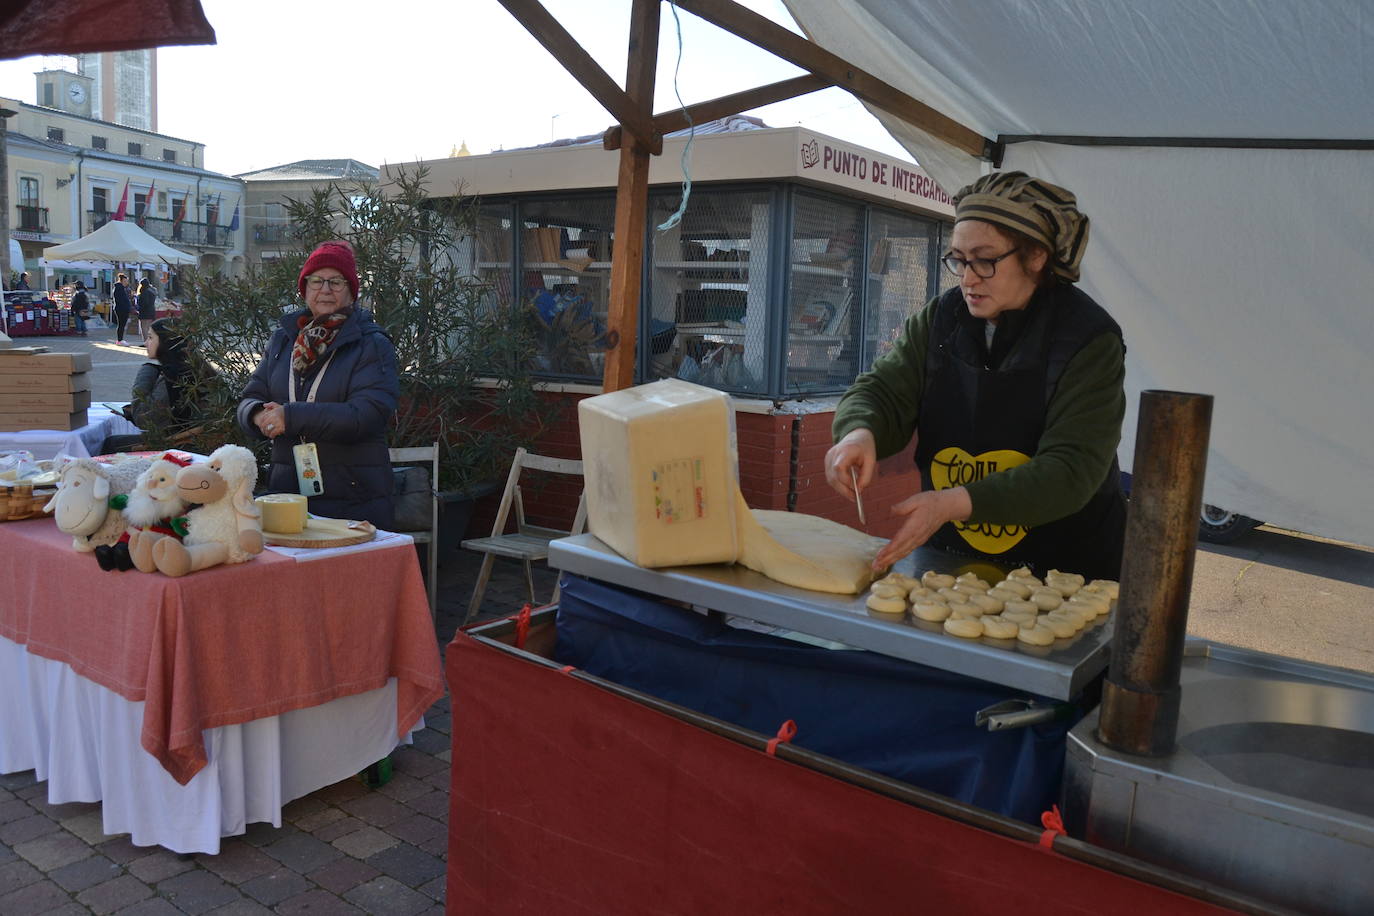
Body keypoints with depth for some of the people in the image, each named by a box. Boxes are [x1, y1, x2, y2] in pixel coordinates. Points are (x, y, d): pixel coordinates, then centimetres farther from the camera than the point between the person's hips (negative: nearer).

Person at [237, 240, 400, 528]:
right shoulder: (283, 338, 13)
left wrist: (291, 416, -22)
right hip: (285, 489, 4)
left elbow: (368, 415, -17)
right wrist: (260, 414, -12)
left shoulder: (372, 345, -5)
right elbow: (250, 398, 13)